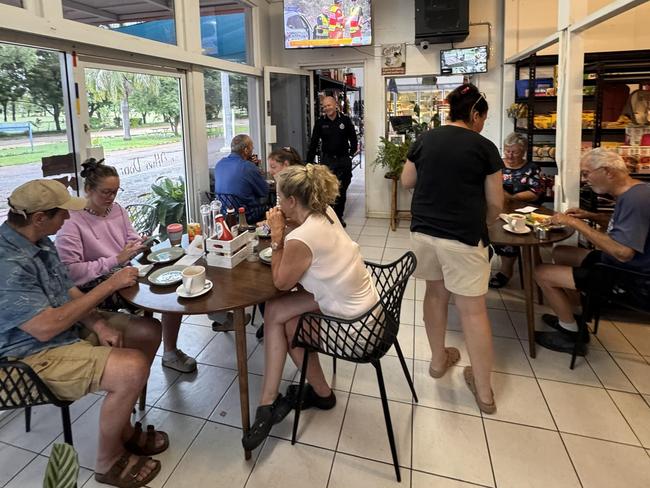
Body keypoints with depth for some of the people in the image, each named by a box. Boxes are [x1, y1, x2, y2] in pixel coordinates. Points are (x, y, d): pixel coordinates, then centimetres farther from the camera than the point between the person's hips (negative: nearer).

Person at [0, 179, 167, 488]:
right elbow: (46, 327, -30)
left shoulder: (38, 241, 3)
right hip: (36, 356, -10)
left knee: (149, 331, 7)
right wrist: (109, 285, -25)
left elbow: (68, 291, 9)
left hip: (70, 328, 10)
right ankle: (108, 462, -1)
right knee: (133, 368, -27)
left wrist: (99, 324, -7)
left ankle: (121, 427, 18)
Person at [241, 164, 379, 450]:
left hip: (353, 321, -8)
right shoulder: (326, 212, -2)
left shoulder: (300, 239, -25)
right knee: (276, 313, 3)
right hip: (361, 299, 8)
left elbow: (281, 283, -8)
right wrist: (285, 232, 2)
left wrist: (277, 238, -8)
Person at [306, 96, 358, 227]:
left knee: (342, 190, 10)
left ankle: (339, 216, 23)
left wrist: (351, 153, 2)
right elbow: (313, 143, 0)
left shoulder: (345, 120, -1)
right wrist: (309, 162, -3)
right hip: (327, 159, -1)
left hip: (343, 160, 1)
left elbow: (353, 138, 9)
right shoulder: (320, 123, 0)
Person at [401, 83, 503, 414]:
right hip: (464, 236, -4)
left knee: (435, 292, 22)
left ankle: (438, 359, 37)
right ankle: (484, 392, 15)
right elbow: (495, 203, -1)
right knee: (473, 309, 4)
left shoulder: (425, 139, 5)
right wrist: (482, 224, 18)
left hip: (423, 230, 4)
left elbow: (407, 181, 14)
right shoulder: (484, 147, -4)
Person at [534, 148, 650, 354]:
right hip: (615, 263, 10)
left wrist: (577, 223, -28)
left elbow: (623, 252, -33)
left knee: (541, 273, -12)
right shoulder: (632, 191, 5)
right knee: (559, 252, 20)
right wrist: (591, 216, 5)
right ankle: (569, 316, 21)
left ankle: (572, 335, 7)